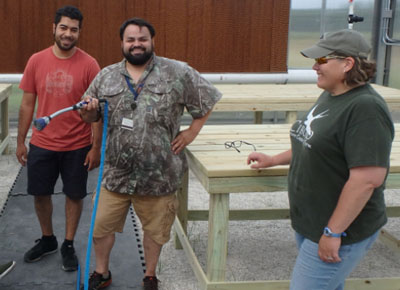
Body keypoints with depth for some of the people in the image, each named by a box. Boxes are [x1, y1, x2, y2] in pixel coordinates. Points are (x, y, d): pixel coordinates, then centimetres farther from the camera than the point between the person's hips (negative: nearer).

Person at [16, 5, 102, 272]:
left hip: (77, 146, -2)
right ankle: (47, 240, 36)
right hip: (42, 144, 3)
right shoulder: (37, 61, -2)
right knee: (40, 194, 14)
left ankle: (69, 245, 28)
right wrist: (21, 141, 4)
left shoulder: (88, 64, -9)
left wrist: (96, 147, -9)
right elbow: (28, 103, 4)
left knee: (75, 195, 10)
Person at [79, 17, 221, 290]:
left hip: (158, 174, -2)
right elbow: (89, 116, 12)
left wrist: (192, 132, -2)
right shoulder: (106, 76, 4)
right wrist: (89, 110, -11)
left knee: (155, 229, 14)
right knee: (101, 226, 12)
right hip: (116, 172, 2)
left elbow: (208, 99, 3)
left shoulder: (177, 72, -6)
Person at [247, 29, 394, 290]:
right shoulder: (330, 96, 8)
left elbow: (368, 178, -28)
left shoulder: (366, 109, -23)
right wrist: (274, 160, 22)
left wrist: (333, 232, -25)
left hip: (340, 230, -9)